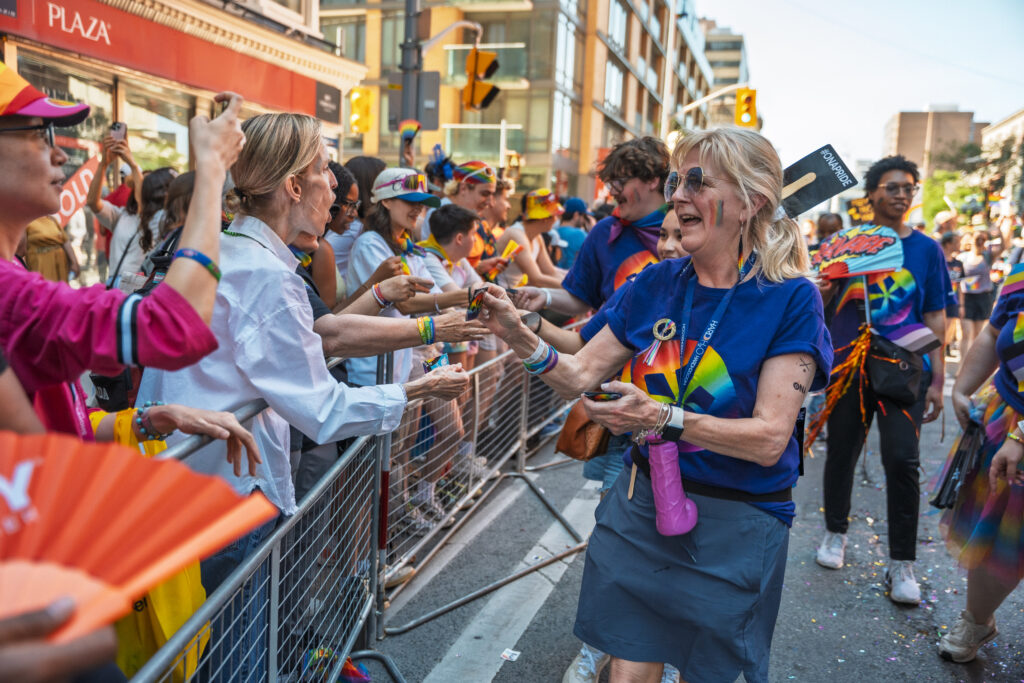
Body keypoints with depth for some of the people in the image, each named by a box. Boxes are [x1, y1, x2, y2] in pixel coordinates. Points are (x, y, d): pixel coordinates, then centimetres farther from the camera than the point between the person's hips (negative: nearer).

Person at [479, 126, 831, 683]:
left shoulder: (788, 299, -13)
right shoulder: (658, 283, 0)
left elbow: (769, 438, -19)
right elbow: (580, 376, 3)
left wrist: (662, 418, -31)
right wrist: (521, 339, -15)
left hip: (735, 526, -3)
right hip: (641, 508, 3)